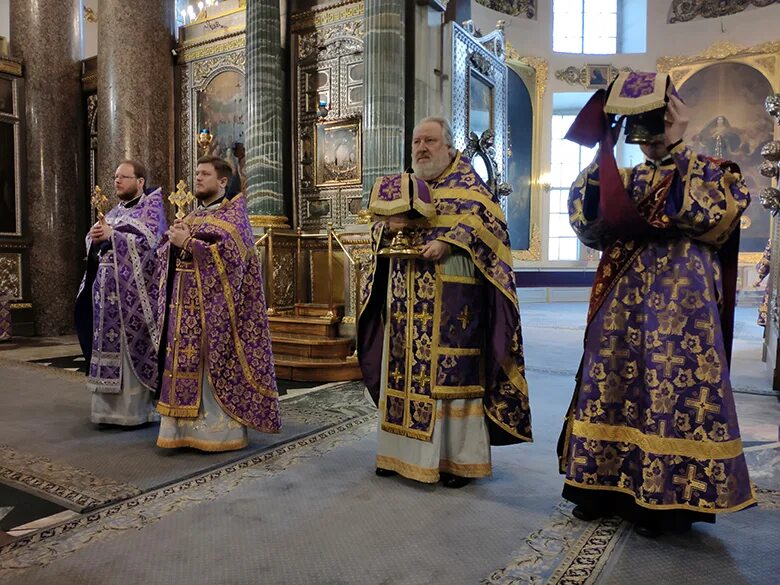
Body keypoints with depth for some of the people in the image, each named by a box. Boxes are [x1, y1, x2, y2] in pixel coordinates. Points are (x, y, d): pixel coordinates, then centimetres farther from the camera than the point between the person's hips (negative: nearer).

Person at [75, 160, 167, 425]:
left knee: (132, 347, -6)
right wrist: (95, 236, -5)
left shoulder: (151, 206, -1)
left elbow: (149, 241, -15)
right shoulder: (115, 212, 19)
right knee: (109, 346, 8)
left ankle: (137, 409, 2)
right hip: (108, 290, 7)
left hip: (133, 291, -7)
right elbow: (91, 241, 17)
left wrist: (111, 235, -15)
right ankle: (111, 407, 16)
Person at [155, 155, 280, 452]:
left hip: (214, 302, -7)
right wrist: (173, 238, -4)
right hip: (185, 303, 7)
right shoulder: (192, 216, 19)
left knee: (215, 363, -4)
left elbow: (228, 252, -17)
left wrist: (188, 243, -15)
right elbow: (166, 252, 17)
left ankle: (220, 428, 5)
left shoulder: (233, 213, -2)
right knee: (186, 362, 6)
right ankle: (187, 426, 15)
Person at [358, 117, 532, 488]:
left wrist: (449, 243, -21)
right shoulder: (399, 187, 18)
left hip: (452, 298, -5)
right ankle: (402, 450, 21)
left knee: (453, 372, -2)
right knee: (403, 369, 8)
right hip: (404, 300, 5)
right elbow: (378, 233, 18)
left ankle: (458, 457, 10)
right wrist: (388, 227, -5)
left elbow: (489, 222, -8)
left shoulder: (468, 183, 4)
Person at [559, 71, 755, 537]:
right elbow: (588, 227, 5)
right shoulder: (628, 179, 16)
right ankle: (607, 486, 19)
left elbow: (706, 218, -16)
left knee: (670, 391, -3)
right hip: (623, 299, 5)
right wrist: (600, 156, 2)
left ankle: (662, 501, 10)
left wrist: (678, 149, -11)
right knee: (613, 385, 6)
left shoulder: (711, 171, 4)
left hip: (680, 300, -4)